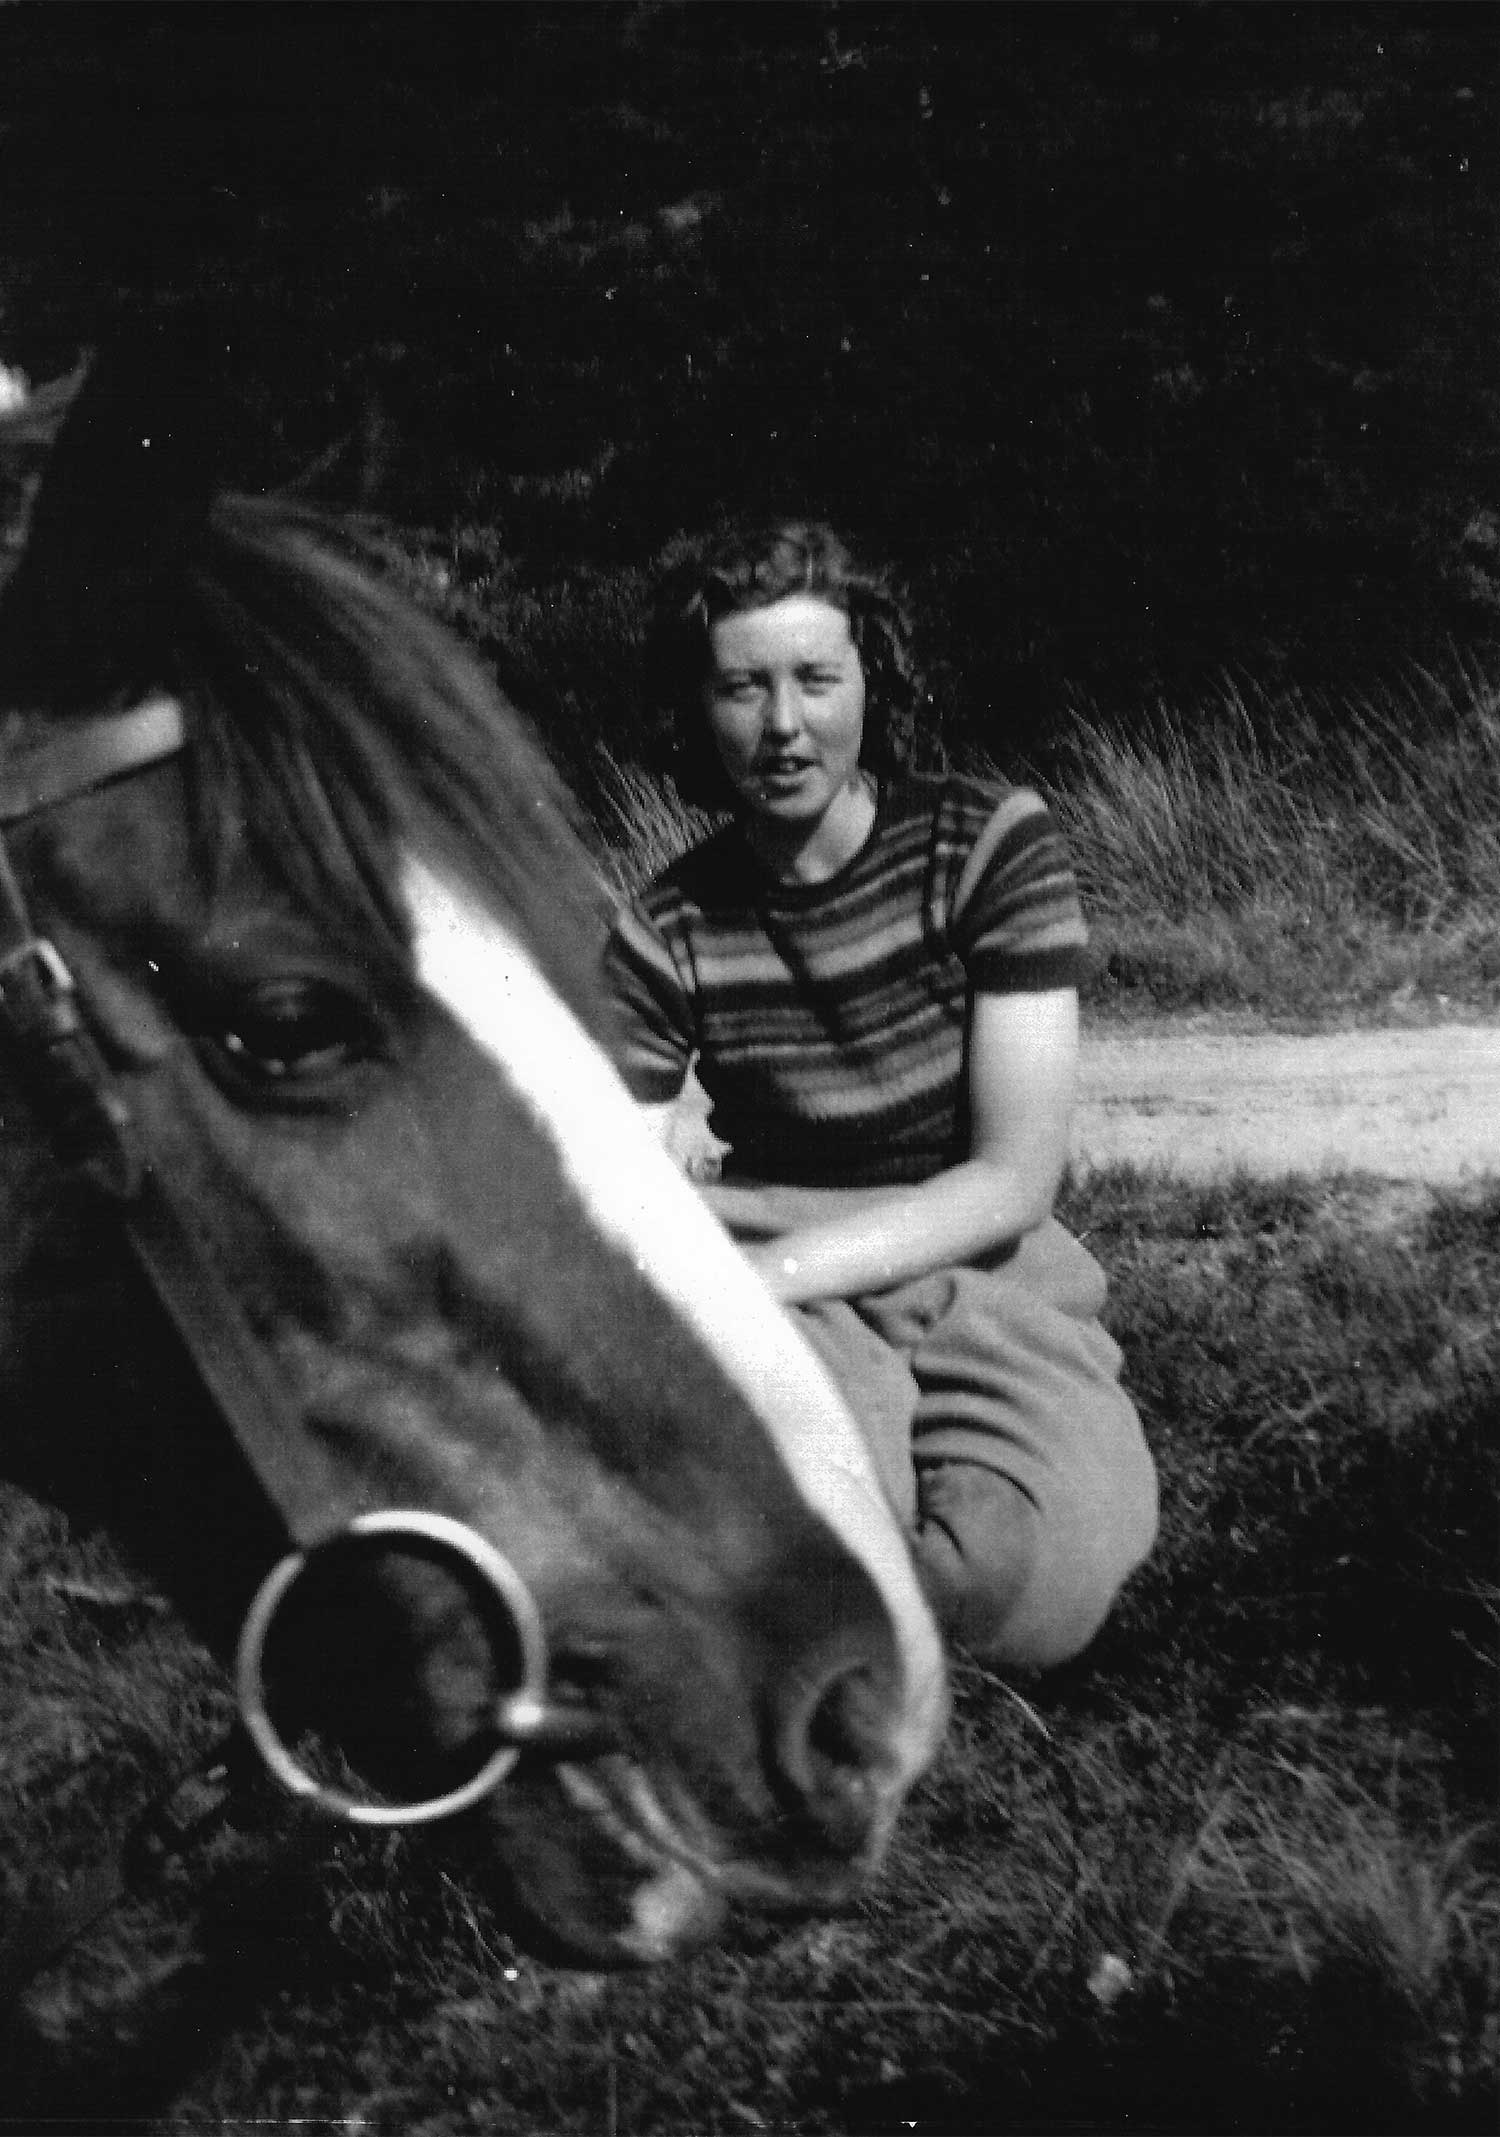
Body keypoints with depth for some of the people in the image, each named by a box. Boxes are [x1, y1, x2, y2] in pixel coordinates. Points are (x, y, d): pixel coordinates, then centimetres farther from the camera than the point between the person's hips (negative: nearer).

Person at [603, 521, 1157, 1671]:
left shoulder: (993, 841, -6)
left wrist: (772, 1264, -22)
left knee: (1045, 1592, -31)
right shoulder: (666, 932, -1)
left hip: (984, 1275, 1)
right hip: (775, 1295, 0)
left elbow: (1013, 1180, -11)